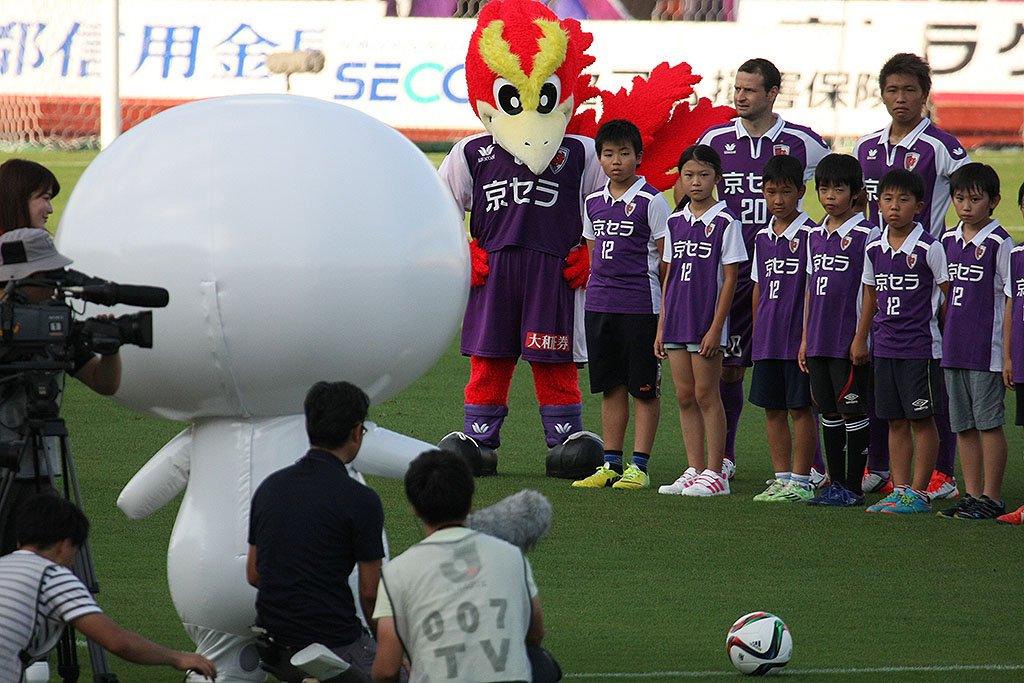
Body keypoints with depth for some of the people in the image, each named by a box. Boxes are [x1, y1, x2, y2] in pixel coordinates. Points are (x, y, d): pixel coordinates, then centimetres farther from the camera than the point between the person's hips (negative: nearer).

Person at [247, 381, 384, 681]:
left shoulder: (269, 487, 5)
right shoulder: (359, 499, -13)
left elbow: (253, 574, 12)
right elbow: (370, 592, -7)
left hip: (274, 647, 7)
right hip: (333, 643, -7)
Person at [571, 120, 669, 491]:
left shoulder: (651, 202, -5)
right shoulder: (594, 203, 11)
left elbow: (667, 258, -4)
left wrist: (668, 306, -7)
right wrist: (597, 293, 16)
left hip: (640, 304, -6)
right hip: (599, 304, 6)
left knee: (644, 387, 0)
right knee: (611, 386, 10)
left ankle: (639, 466, 2)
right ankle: (611, 464, 15)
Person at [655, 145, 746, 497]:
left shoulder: (725, 222, -6)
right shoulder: (676, 222, 10)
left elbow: (730, 279, -8)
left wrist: (716, 328, -13)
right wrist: (662, 326, 11)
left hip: (707, 323, -6)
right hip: (677, 322, 6)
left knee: (706, 395, -3)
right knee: (685, 397, 8)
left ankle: (715, 472, 2)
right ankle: (694, 470, 13)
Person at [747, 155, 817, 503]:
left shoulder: (809, 234, -7)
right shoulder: (763, 237, 12)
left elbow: (813, 289, -9)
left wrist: (808, 336, -14)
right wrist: (756, 335, 17)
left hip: (797, 337, -6)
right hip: (767, 340, 6)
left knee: (800, 408, -2)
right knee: (773, 408, 9)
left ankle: (801, 481, 3)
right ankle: (782, 478, 17)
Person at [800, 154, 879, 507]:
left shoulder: (867, 235, -8)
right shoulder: (815, 236, 13)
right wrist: (805, 339, 15)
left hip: (850, 342, -7)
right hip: (820, 341, 7)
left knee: (853, 410, -2)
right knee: (829, 411, 11)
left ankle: (854, 487, 3)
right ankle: (835, 483, 18)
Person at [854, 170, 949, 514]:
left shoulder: (929, 248, -9)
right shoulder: (875, 249, 7)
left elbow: (949, 293, -3)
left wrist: (948, 336, -5)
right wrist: (861, 337, 20)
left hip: (920, 346, -5)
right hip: (885, 347, 5)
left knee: (922, 420, 0)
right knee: (896, 422, 9)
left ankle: (919, 493, 4)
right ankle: (899, 489, 14)